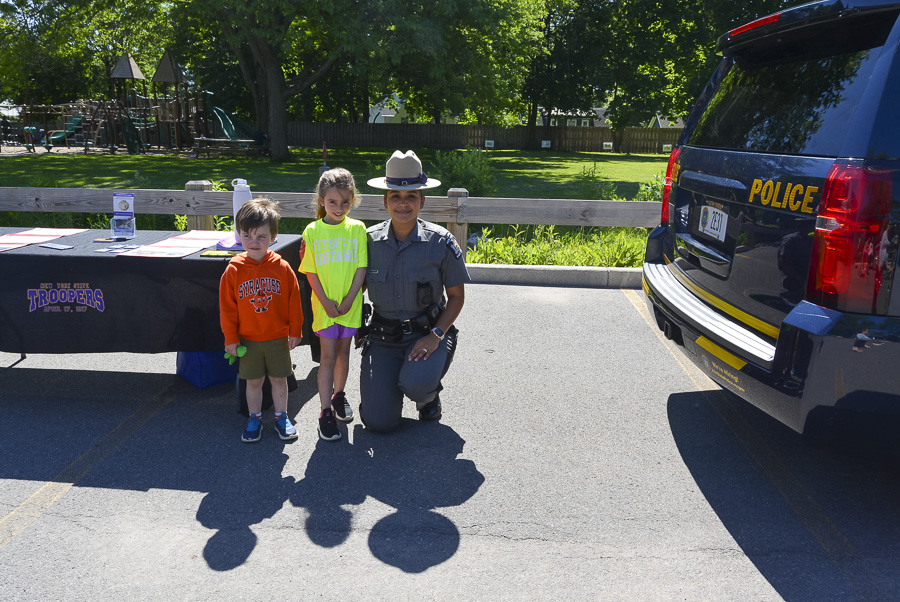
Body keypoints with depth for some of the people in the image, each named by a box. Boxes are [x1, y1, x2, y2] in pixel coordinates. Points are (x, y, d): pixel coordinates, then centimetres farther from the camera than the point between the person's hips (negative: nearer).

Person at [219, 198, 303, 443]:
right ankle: (255, 419, 30)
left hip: (278, 338, 0)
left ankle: (281, 417, 28)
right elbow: (227, 306, -3)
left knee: (279, 379, 12)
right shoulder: (233, 270, -9)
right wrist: (230, 338, -2)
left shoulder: (282, 268, -10)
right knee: (254, 381, 13)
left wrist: (295, 331, 0)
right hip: (248, 339, 0)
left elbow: (293, 301, -3)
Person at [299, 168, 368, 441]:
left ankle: (339, 394, 37)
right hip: (324, 305, -1)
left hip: (350, 304, 2)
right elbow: (311, 271, -3)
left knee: (343, 352, 15)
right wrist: (326, 301, -11)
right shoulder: (312, 231, -4)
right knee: (328, 356, 1)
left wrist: (348, 300, -11)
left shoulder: (357, 228, -2)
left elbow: (361, 267, -4)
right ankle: (326, 412, 8)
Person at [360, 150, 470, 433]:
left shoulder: (440, 242, -8)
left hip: (427, 333, -1)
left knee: (416, 385, -32)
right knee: (378, 422, -8)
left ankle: (429, 395, 9)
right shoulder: (369, 240, -3)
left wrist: (436, 335, -14)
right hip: (382, 337, 2)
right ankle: (390, 381, 27)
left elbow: (456, 296, -2)